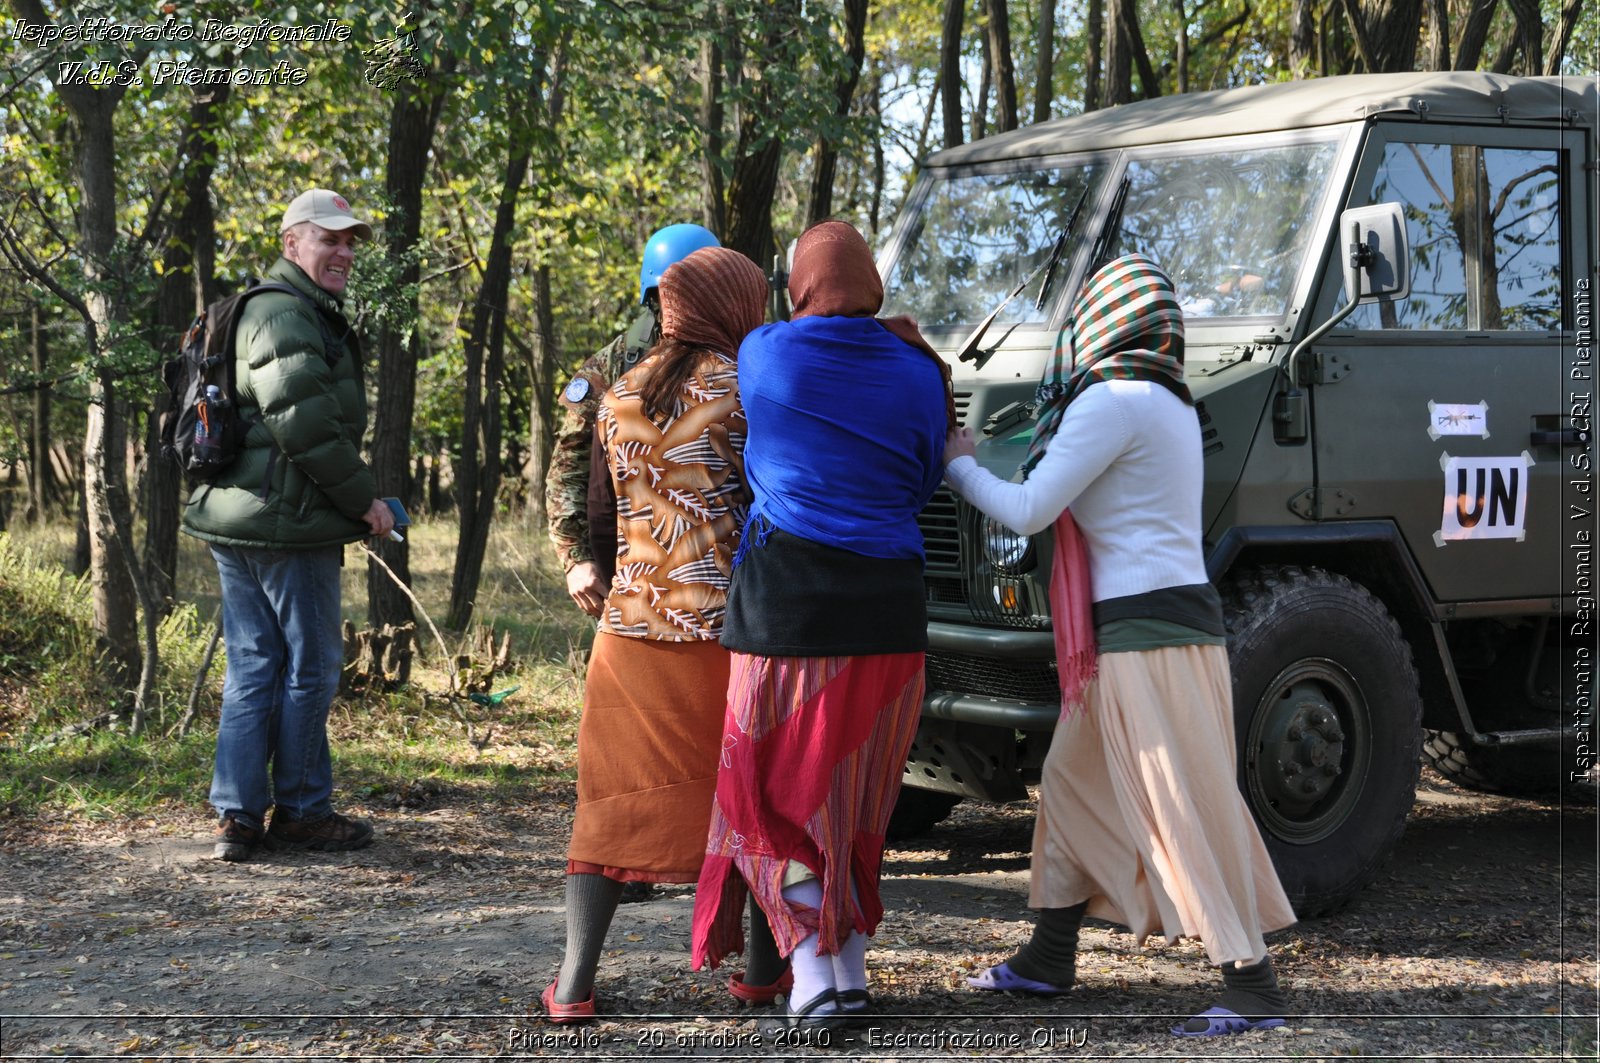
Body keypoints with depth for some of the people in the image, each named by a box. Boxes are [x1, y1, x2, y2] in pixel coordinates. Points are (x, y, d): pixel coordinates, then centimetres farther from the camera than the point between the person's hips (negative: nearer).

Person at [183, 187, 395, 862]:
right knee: (311, 667, 1)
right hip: (289, 524, -10)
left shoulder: (261, 310, 21)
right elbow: (304, 426, -22)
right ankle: (299, 812, 10)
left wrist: (349, 499, 22)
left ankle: (237, 814, 12)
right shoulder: (289, 315, -14)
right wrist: (364, 498, -12)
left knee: (252, 666, 11)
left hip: (236, 517, 10)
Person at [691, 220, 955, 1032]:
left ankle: (814, 976, -5)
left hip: (788, 595, -2)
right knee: (855, 796, 15)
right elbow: (921, 483, 12)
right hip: (888, 606, 3)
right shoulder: (918, 376, 2)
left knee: (778, 790, 6)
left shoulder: (764, 355, -1)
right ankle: (850, 970, 20)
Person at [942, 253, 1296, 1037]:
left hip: (1147, 630, -10)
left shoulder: (1113, 401, -14)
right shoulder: (1167, 403, 16)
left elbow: (1029, 510, -13)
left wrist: (959, 465, 3)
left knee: (1187, 811, -8)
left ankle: (1253, 988, -6)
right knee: (1072, 784, 17)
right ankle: (1048, 960, 26)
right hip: (1142, 628, 10)